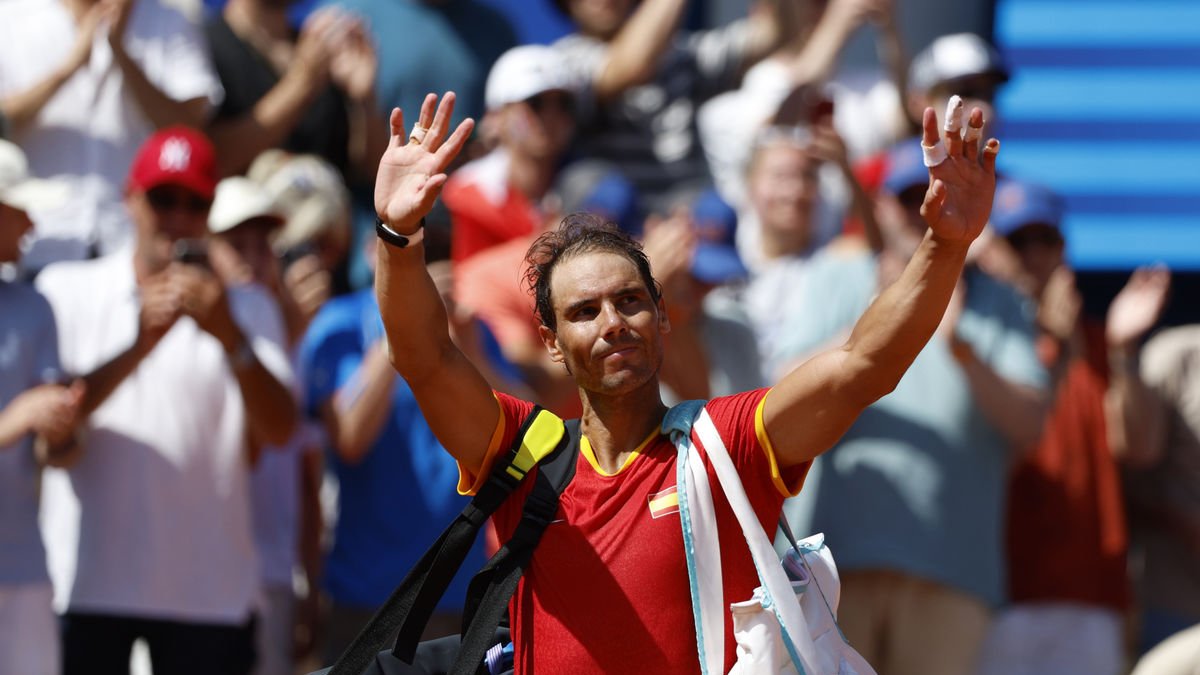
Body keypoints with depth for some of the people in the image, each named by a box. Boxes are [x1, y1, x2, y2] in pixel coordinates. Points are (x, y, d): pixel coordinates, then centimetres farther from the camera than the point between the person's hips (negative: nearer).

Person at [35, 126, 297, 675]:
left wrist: (230, 337, -21)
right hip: (87, 583, -1)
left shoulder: (246, 309, 11)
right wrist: (137, 347, -20)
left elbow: (278, 429, -5)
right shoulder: (66, 291, 8)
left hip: (208, 585, 1)